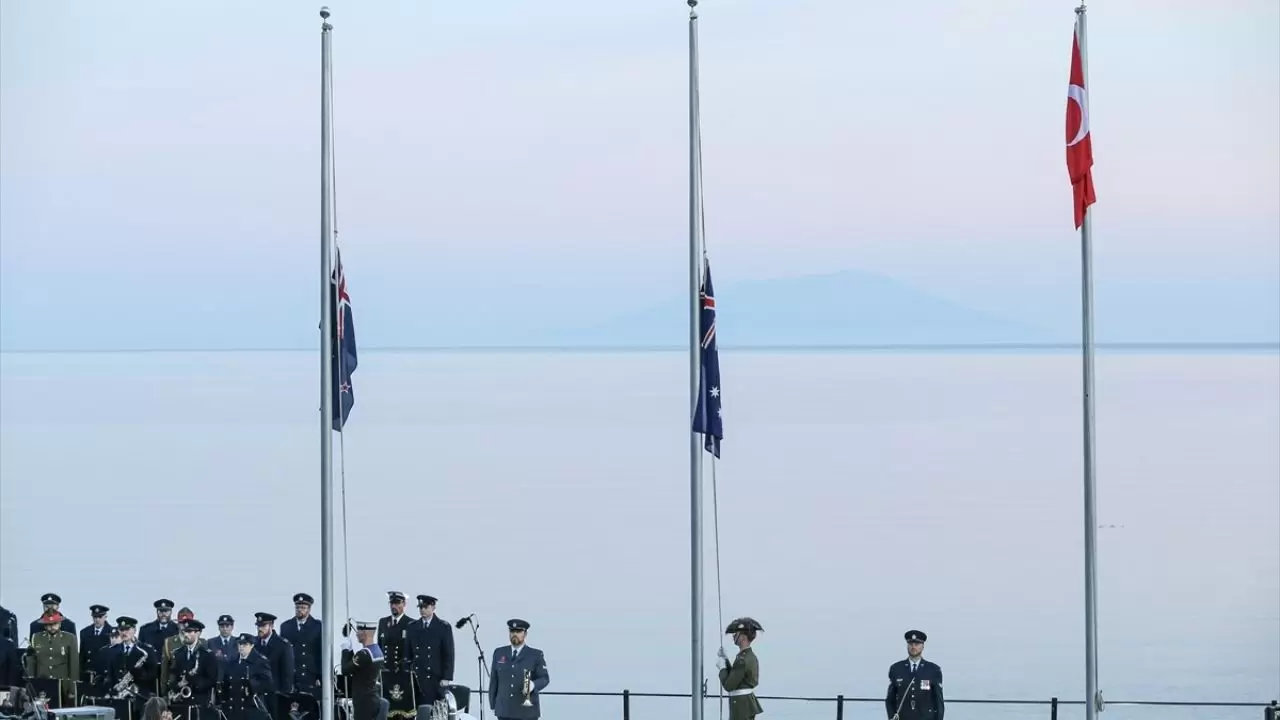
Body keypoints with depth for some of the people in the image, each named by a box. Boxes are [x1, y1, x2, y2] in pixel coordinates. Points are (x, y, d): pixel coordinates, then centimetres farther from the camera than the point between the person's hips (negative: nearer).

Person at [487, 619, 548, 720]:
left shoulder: (536, 655, 2)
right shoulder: (499, 653, 11)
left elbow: (545, 678, 0)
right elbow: (494, 680, 13)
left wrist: (533, 685, -22)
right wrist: (493, 704, 8)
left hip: (527, 710, -3)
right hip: (504, 711, 3)